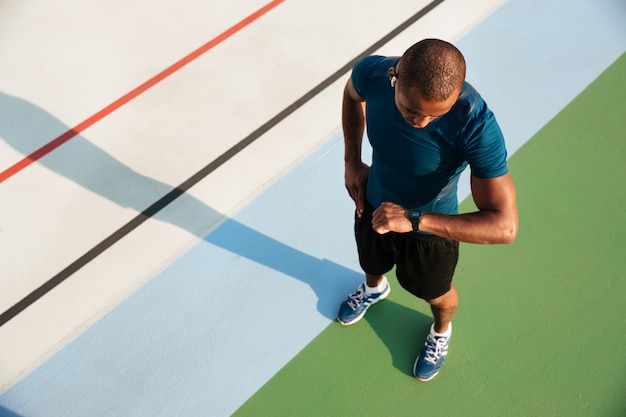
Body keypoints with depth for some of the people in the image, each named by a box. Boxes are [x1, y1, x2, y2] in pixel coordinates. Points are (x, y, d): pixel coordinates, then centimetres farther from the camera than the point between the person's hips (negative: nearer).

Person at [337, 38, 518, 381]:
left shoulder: (477, 127, -42)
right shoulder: (371, 73, -30)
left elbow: (505, 226, -40)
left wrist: (415, 220, -43)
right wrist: (352, 162, -5)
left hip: (432, 225, -3)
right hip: (373, 204, 3)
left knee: (436, 293, 26)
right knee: (371, 264, 34)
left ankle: (442, 331, 63)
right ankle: (374, 288, 72)